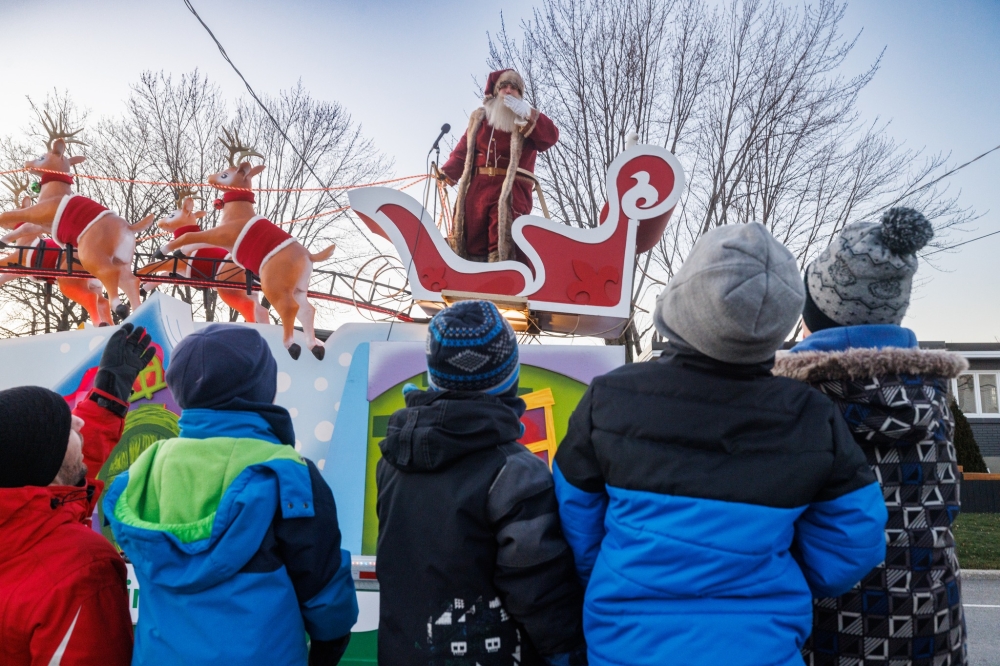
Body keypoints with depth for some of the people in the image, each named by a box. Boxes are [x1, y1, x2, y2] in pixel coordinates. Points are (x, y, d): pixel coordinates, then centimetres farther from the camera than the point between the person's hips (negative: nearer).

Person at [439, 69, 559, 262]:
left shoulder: (529, 121, 12)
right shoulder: (479, 118, 20)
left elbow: (551, 137, -7)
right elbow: (463, 150, 16)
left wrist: (527, 114, -16)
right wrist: (447, 173, 1)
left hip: (511, 190, -3)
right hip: (477, 187, 3)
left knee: (503, 244, -19)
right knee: (470, 244, -3)